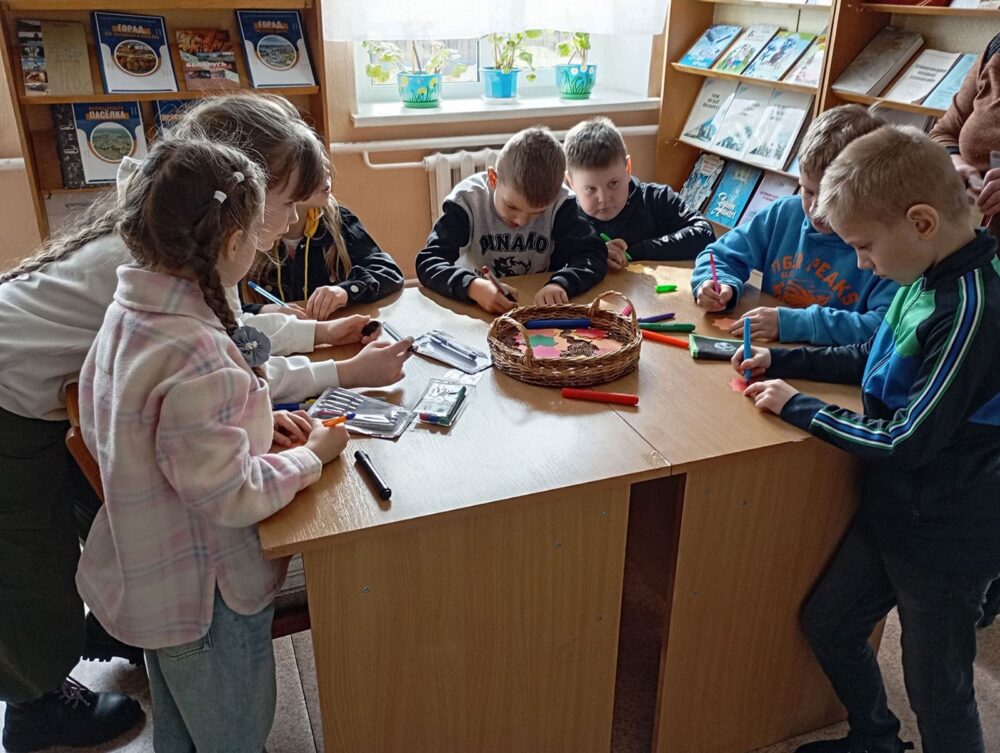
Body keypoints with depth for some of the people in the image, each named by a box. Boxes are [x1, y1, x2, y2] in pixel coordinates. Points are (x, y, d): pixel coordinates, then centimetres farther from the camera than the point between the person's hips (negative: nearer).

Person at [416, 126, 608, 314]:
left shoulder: (559, 202, -11)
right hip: (477, 314, -1)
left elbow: (594, 255, -15)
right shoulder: (467, 200, -16)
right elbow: (427, 263, -21)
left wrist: (561, 284, -36)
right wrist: (473, 286, -40)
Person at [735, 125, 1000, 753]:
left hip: (946, 539, -9)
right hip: (892, 510, 9)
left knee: (937, 687, 12)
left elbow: (909, 441, -28)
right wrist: (780, 360, 3)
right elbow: (872, 360, 12)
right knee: (828, 625, 23)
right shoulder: (932, 278, -3)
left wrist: (796, 406, -18)